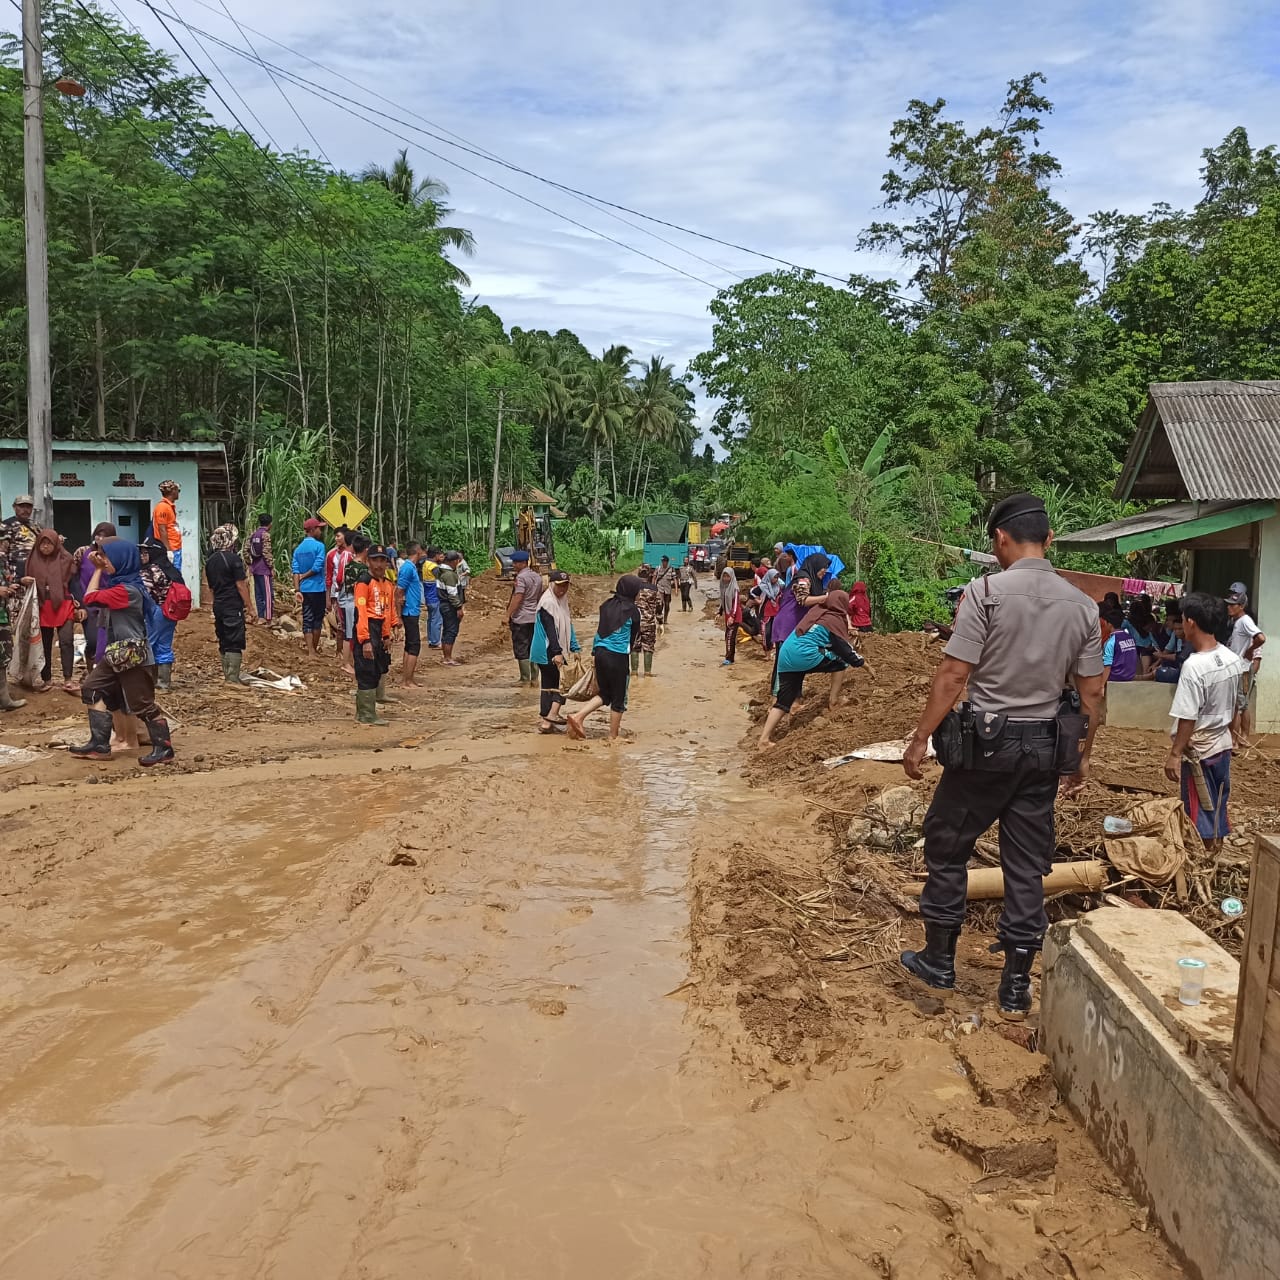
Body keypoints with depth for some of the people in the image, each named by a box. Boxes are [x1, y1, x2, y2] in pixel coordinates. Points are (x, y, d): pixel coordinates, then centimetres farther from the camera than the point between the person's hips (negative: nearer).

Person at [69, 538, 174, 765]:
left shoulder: (127, 590, -21)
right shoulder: (121, 584, 9)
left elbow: (90, 598, -18)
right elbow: (98, 597, 23)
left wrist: (98, 570, -7)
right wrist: (99, 568, 13)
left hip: (134, 657, -10)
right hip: (119, 654, 10)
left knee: (143, 705, -4)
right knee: (92, 689, 12)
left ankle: (164, 749, 7)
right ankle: (99, 744, 15)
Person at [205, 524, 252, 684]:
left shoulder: (210, 561, 10)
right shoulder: (233, 559, -13)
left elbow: (211, 586, 17)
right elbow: (240, 585, -14)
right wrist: (248, 604, -9)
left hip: (218, 605, 8)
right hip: (233, 606, -8)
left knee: (223, 641, 14)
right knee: (235, 643, -4)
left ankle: (227, 674, 20)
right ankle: (233, 678, -6)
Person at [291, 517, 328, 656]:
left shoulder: (298, 548, 7)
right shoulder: (319, 546, -9)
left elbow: (295, 570, 0)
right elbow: (317, 567, -18)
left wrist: (297, 590, -4)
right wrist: (304, 576, -2)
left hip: (304, 589, 5)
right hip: (317, 588, -5)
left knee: (307, 619, 6)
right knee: (317, 618, 8)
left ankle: (310, 650, 4)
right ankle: (315, 648, 16)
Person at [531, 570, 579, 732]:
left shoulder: (561, 602, 16)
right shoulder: (548, 602, -14)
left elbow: (567, 627, 20)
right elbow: (550, 629, -20)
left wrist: (574, 648, 14)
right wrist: (557, 652, -25)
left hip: (556, 651, 9)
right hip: (548, 653, -9)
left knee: (550, 685, 10)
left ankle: (545, 720, 13)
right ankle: (551, 715, -10)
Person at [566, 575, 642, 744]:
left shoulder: (607, 605, 7)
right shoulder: (632, 611, -8)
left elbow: (599, 630, 11)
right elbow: (633, 637, 3)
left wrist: (594, 653, 18)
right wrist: (630, 650, 22)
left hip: (600, 652, 6)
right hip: (618, 657, -6)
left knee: (605, 694, 21)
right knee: (619, 699, 8)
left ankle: (578, 717, 8)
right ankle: (613, 737, 15)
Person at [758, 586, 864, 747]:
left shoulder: (817, 609, 17)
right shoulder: (836, 621, 1)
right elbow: (847, 650, 3)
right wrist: (864, 664, 15)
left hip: (785, 656, 7)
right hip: (805, 656, -7)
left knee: (783, 700, 10)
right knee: (841, 660, 12)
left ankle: (764, 738, 0)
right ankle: (833, 701, 17)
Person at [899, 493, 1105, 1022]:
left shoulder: (986, 592, -13)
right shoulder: (1082, 605, 2)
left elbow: (952, 677, -15)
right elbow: (1091, 692, 5)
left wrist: (920, 738, -7)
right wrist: (1082, 755, 17)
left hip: (986, 741, -4)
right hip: (1044, 747, 5)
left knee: (946, 845, 14)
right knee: (1028, 865, 11)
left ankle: (939, 959, 25)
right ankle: (1017, 987, 18)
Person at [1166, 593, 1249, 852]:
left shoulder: (1194, 666, -25)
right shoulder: (1234, 659, -1)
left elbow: (1188, 719, -22)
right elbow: (1234, 706, 10)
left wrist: (1174, 754, -16)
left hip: (1199, 750, -7)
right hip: (1223, 744, 7)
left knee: (1199, 807, 6)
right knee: (1218, 802, 19)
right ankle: (1216, 845, 31)